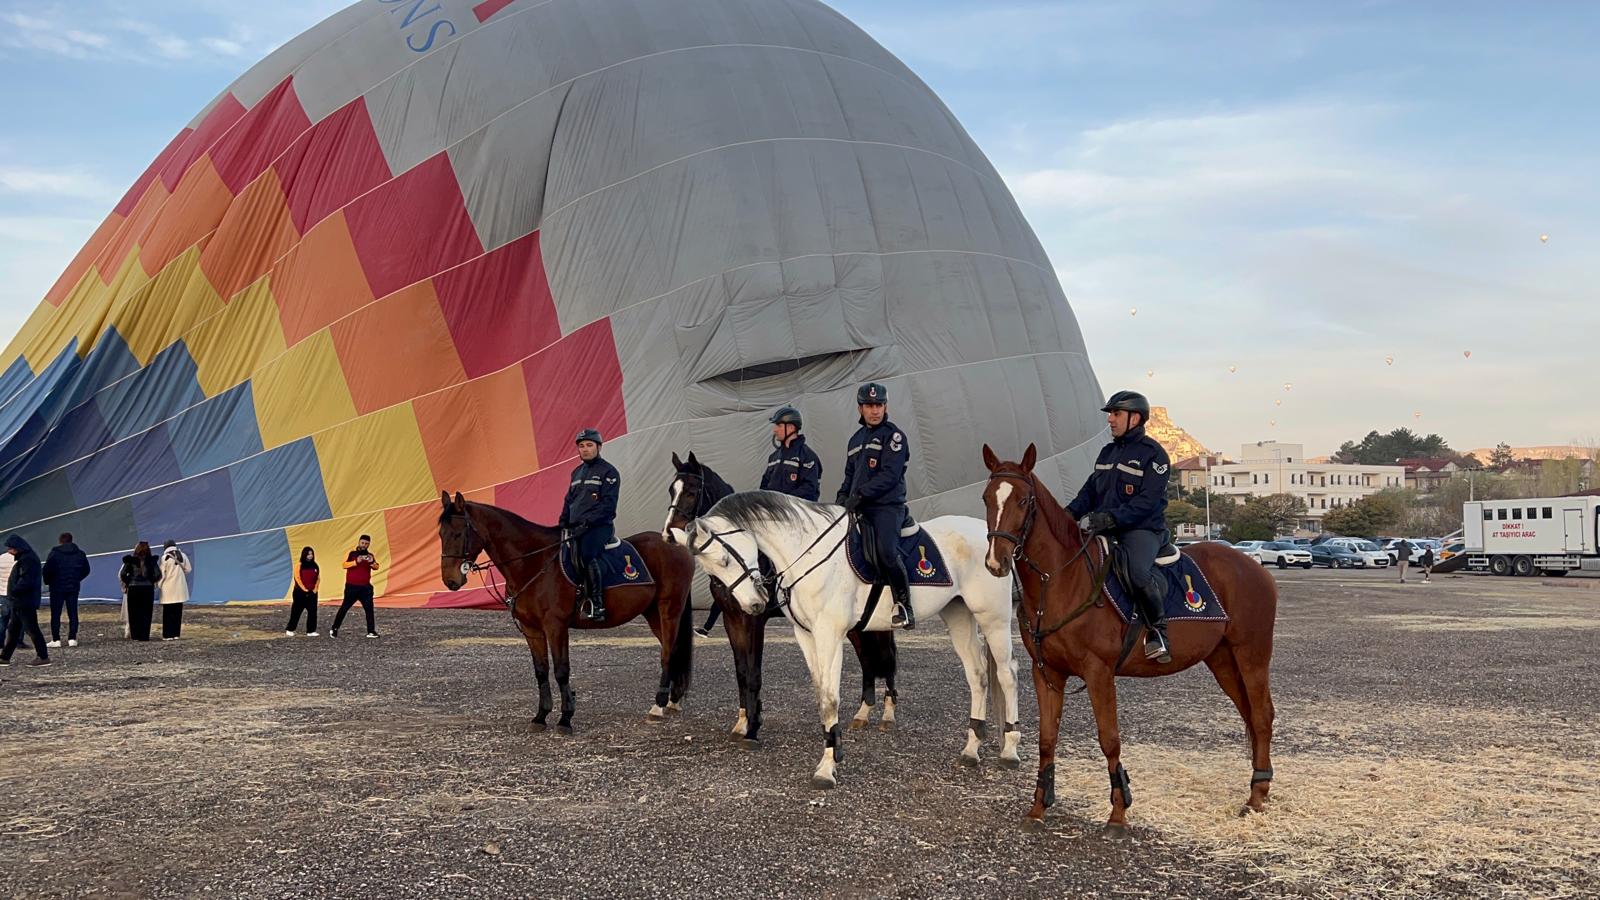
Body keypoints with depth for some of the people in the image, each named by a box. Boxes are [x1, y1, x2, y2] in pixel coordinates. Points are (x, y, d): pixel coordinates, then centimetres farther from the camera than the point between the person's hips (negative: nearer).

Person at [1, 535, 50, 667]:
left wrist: (13, 591, -17)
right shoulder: (22, 558, 16)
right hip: (19, 603, 11)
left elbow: (26, 581, -24)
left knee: (31, 629, -7)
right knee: (13, 630, 14)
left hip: (26, 603, -11)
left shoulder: (28, 560, -17)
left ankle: (43, 657, -4)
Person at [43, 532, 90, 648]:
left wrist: (47, 582, 2)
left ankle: (56, 640, 0)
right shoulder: (80, 554, 5)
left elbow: (47, 569, -14)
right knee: (73, 614, 7)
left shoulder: (55, 553, -9)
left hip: (57, 587, -3)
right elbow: (86, 570, 10)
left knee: (55, 614, 2)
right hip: (73, 588, 4)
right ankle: (72, 639, 3)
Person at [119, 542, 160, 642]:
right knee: (146, 614, 5)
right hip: (148, 589, 0)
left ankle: (135, 635, 6)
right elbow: (158, 575, -5)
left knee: (134, 614, 8)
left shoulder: (130, 560, -2)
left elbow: (122, 575, -4)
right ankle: (144, 636, 2)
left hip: (133, 589, 0)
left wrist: (127, 582, 11)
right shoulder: (151, 561, -2)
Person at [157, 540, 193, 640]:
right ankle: (176, 633, 9)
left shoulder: (165, 558, -9)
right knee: (178, 612, 9)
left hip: (168, 589, -3)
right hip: (180, 589, 3)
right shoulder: (183, 555, 2)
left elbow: (162, 574, -8)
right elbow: (188, 569, 8)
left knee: (168, 613, 1)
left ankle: (168, 635, 0)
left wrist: (159, 585, 5)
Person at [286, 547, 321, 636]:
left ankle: (311, 631, 3)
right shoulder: (299, 566, -5)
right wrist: (304, 589, -14)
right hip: (300, 592, -4)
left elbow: (318, 579, 9)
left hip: (312, 592, 4)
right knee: (296, 611, 1)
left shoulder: (315, 566, 8)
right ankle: (289, 630, 12)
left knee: (312, 611, -1)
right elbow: (297, 578, -11)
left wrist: (315, 589, -2)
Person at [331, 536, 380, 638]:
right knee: (344, 607, 2)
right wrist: (356, 561, -30)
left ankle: (371, 631, -2)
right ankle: (334, 629, 13)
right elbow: (344, 565, -16)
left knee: (369, 608, -3)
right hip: (351, 587, -3)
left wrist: (372, 562, -28)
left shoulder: (370, 555, 8)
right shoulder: (351, 554, 0)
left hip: (365, 587, 3)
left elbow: (376, 567, -7)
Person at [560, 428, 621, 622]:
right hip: (576, 527, 8)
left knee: (585, 554, -32)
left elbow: (608, 504, -10)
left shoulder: (608, 472, -1)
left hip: (600, 526, -8)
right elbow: (569, 500, 25)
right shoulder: (576, 472, 22)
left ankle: (597, 604, -30)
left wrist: (587, 522, -20)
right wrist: (563, 522, 7)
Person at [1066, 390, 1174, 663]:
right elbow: (1090, 491, 18)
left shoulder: (1152, 454, -5)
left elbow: (1147, 502, -16)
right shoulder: (1107, 452, 19)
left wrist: (1110, 518, -28)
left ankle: (1158, 629, -12)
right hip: (1104, 529, 8)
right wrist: (1069, 513, -2)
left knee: (1137, 572, -35)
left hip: (1142, 530, -8)